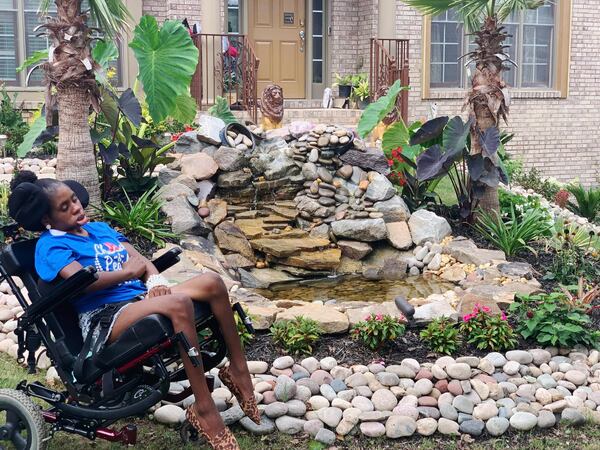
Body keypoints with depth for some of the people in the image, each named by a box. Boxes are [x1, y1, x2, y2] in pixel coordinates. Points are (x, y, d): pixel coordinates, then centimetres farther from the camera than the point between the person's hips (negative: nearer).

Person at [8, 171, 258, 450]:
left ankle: (238, 370, -5)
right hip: (105, 316, -7)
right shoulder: (50, 245, 1)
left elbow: (140, 259, 16)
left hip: (140, 297, 8)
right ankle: (205, 411, -30)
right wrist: (127, 272, -6)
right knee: (179, 304, -36)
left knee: (212, 282, -16)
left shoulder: (101, 228, 25)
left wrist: (155, 281, -6)